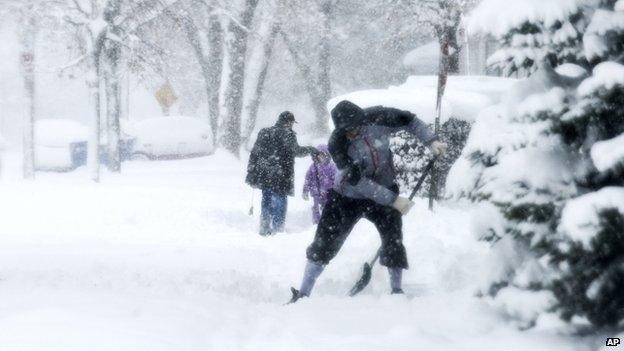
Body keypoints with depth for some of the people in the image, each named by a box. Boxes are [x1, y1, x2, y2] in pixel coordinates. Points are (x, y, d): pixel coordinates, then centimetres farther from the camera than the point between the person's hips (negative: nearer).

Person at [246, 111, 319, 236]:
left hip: (264, 174, 6)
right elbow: (296, 151, -14)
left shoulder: (264, 133, 10)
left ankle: (264, 228, 16)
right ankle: (277, 228, 0)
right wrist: (311, 150, 1)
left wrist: (251, 171, 16)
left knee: (266, 201, 15)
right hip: (280, 177, -6)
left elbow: (254, 153, 11)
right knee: (280, 202, 3)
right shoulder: (288, 134, -9)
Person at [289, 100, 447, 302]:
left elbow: (409, 121, -3)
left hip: (384, 191, 2)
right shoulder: (337, 144, -28)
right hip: (347, 197, -2)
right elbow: (357, 181, -30)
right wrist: (392, 199, -31)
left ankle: (397, 290, 9)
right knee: (324, 243, -4)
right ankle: (303, 294, 4)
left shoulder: (378, 118, -21)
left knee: (393, 239, -7)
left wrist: (431, 141, -14)